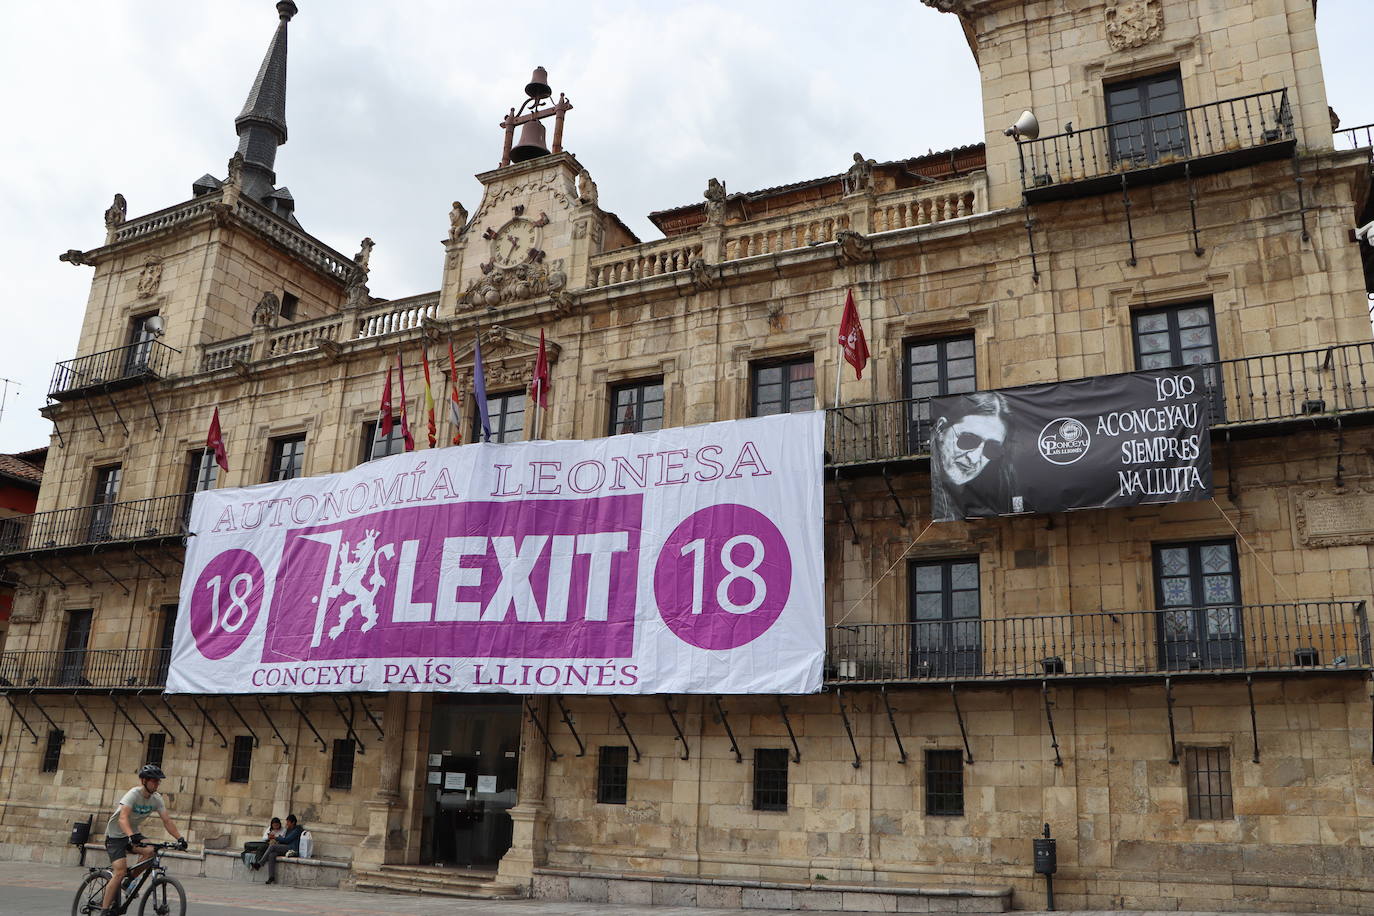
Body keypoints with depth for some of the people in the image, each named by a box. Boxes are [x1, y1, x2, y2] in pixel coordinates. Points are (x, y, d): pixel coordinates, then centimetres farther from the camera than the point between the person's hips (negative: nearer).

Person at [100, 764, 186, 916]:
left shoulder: (156, 799, -6)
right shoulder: (133, 794, -25)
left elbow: (167, 820, -8)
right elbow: (123, 818, -39)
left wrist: (180, 838, -21)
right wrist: (131, 836, -56)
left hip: (133, 833, 6)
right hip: (116, 835, -5)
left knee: (150, 851, -22)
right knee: (120, 872, -18)